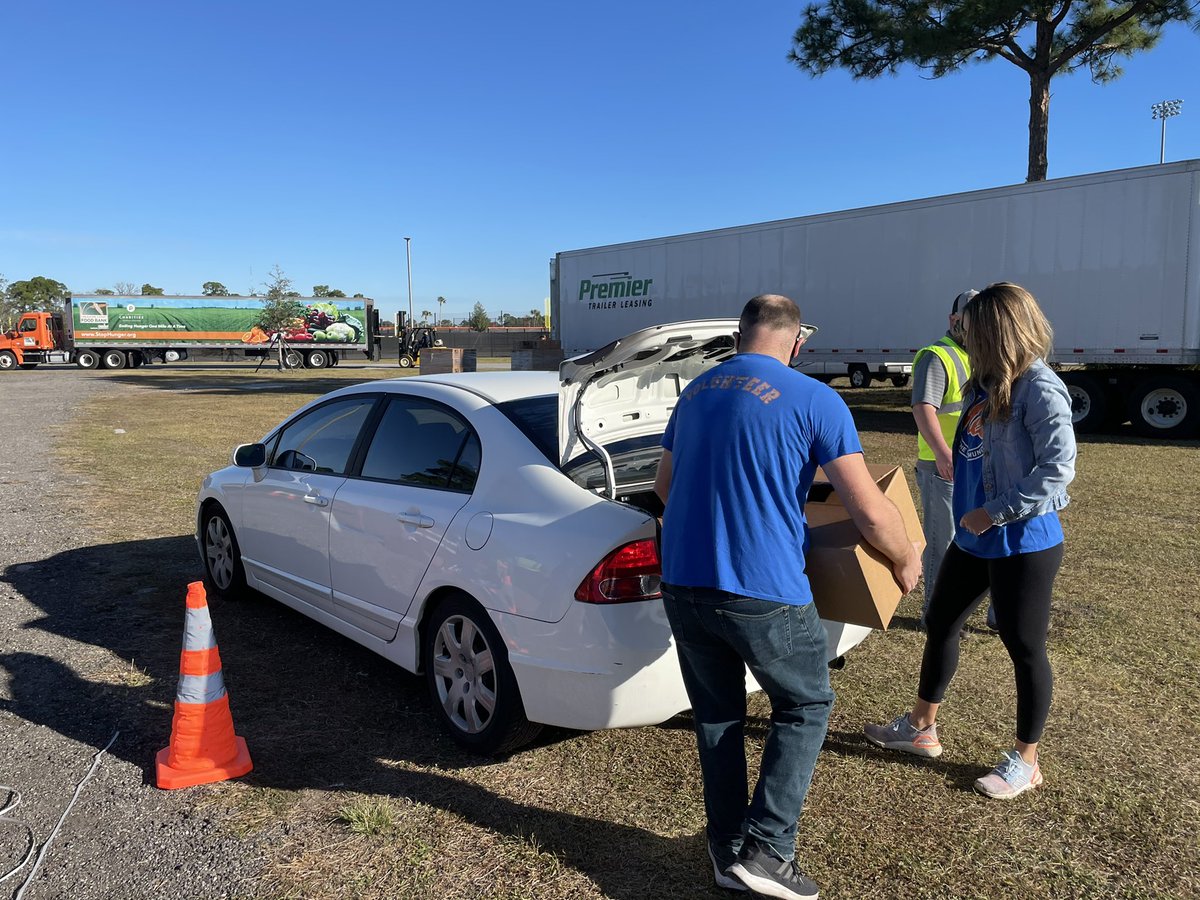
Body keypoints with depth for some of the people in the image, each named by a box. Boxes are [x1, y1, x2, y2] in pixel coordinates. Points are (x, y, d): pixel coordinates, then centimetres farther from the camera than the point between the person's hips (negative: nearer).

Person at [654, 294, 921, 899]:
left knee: (716, 714, 20)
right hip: (763, 594, -5)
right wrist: (906, 561, 10)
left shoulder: (695, 393, 11)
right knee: (805, 707, 18)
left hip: (682, 585, 5)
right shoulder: (814, 401, -6)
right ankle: (763, 850, 14)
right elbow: (870, 511, -9)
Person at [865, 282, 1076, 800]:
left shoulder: (1041, 390, -18)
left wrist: (995, 512, -22)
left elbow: (1058, 469, -24)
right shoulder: (987, 384, 6)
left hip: (1023, 542, -9)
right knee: (940, 624, 17)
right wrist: (970, 513, 9)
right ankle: (921, 728, 35)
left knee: (1024, 647, 6)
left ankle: (1026, 761, 25)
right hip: (973, 537, 9)